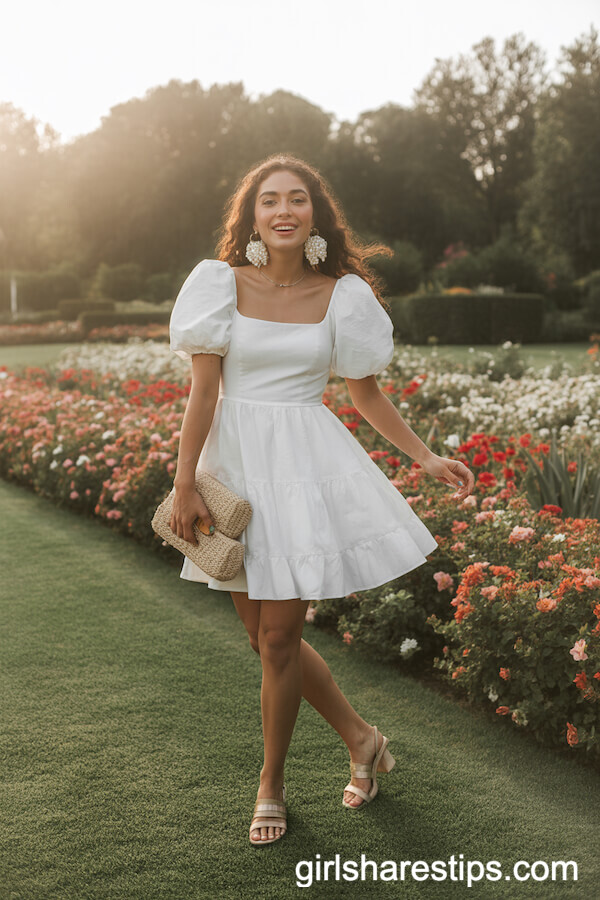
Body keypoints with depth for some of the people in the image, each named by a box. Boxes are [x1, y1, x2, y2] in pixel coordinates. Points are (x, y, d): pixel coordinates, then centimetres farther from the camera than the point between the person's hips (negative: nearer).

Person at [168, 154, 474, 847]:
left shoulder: (340, 295, 0)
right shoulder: (221, 284, -2)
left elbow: (366, 393, 9)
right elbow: (203, 391, -5)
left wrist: (426, 458, 8)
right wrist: (184, 484, -7)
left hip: (305, 463, -2)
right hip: (236, 461, 2)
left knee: (278, 639, -2)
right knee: (263, 635, 9)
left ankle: (271, 787, 21)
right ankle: (361, 738, 32)